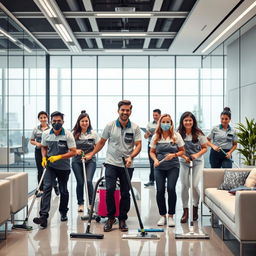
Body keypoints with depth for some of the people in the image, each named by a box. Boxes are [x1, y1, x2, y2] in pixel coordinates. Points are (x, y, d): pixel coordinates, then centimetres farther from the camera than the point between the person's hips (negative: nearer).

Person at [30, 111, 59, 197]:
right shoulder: (36, 129, 5)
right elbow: (31, 141, 10)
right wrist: (37, 143, -9)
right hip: (39, 151, 3)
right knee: (40, 171, 8)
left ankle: (55, 185, 24)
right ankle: (41, 190, 17)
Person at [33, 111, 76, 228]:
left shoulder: (68, 135, -14)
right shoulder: (46, 134, -3)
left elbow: (73, 152, -16)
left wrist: (59, 157, -24)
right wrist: (44, 158, -3)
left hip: (64, 167, -1)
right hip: (50, 166, 2)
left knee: (63, 191, 11)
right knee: (47, 188, -14)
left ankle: (63, 213, 31)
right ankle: (43, 216, -19)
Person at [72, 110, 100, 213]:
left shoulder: (93, 133, 2)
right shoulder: (74, 133, 2)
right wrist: (75, 150, -13)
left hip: (90, 161, -1)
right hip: (77, 161, 1)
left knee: (88, 181, -14)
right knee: (80, 182, 1)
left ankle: (91, 203, 1)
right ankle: (80, 203, 17)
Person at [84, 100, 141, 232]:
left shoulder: (135, 128, 0)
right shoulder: (110, 126, 1)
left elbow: (138, 145, -5)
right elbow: (101, 142, 11)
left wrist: (131, 157, -21)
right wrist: (91, 155, 8)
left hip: (127, 166, 1)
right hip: (112, 163, -1)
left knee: (125, 193, 5)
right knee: (110, 189, -12)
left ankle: (122, 220, 18)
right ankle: (110, 217, 4)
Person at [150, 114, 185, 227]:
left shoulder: (176, 136, 1)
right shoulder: (155, 137, 5)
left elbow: (182, 151, 6)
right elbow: (152, 152, 10)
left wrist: (174, 155, -12)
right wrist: (155, 160, -9)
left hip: (173, 167, -1)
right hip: (159, 167, 2)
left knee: (171, 189, -12)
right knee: (160, 190, -2)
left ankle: (171, 216, 3)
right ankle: (162, 216, 14)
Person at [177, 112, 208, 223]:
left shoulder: (198, 134, -7)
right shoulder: (179, 134, -6)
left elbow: (205, 148, -1)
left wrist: (197, 154, -18)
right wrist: (184, 156, -16)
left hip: (197, 162, -1)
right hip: (184, 162, 1)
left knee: (194, 185, -9)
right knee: (184, 186, -1)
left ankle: (195, 207, 18)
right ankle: (185, 211, 13)